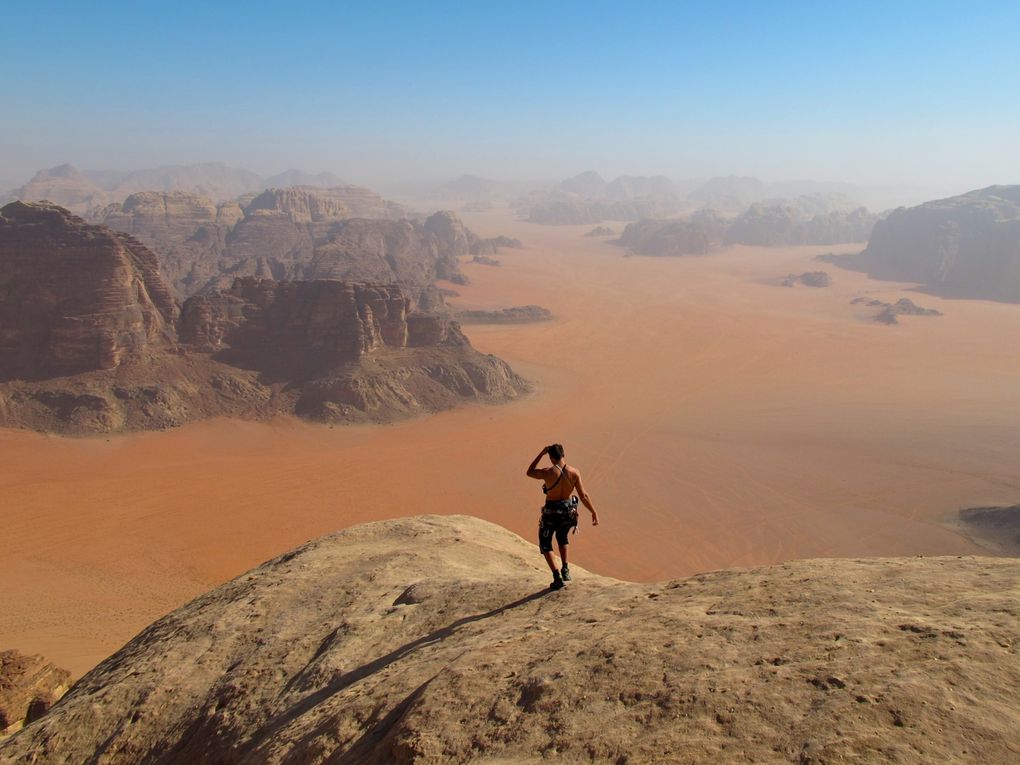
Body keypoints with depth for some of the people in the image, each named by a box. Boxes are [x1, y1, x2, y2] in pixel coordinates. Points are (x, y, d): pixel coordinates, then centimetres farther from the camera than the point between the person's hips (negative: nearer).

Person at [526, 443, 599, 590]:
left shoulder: (548, 473, -21)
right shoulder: (574, 472, -12)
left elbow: (529, 472, -1)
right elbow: (583, 495, -8)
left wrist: (541, 453, -2)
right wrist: (594, 512, 2)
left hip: (551, 511, -4)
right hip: (568, 510, 4)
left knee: (545, 544, 16)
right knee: (563, 538, 33)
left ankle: (557, 576, 5)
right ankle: (565, 570, 25)